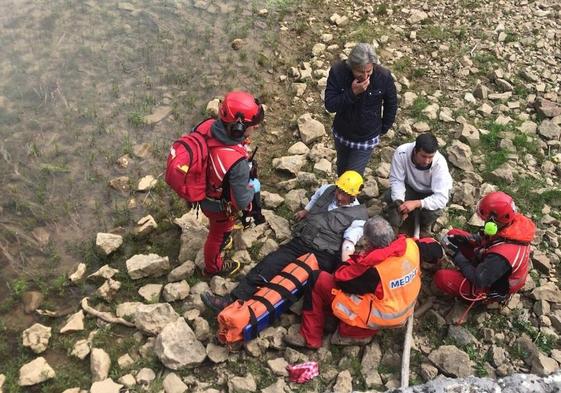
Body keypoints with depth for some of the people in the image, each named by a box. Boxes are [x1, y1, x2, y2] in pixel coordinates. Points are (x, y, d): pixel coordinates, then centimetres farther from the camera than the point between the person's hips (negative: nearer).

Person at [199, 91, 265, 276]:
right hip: (220, 206, -6)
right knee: (218, 234, 26)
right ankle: (213, 266, 56)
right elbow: (242, 201, -32)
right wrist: (252, 188, -11)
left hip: (204, 193, 6)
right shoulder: (236, 162, -45)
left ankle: (221, 241, 70)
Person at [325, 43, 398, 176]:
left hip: (366, 138, -2)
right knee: (342, 167, 27)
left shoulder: (384, 77, -25)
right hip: (341, 133, 2)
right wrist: (352, 93, -37)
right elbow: (329, 105, -24)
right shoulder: (338, 72, -26)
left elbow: (391, 105, -6)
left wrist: (383, 129, 4)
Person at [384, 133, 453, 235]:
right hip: (411, 187, 2)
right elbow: (396, 180, -22)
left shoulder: (439, 163, -37)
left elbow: (441, 198, -38)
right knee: (390, 197, -24)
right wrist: (400, 202, -37)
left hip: (432, 193, -2)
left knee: (432, 210, -30)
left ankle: (426, 225, 7)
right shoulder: (401, 153, -33)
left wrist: (416, 203, -50)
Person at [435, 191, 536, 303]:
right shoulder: (515, 220, -21)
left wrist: (456, 255, -22)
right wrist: (471, 239, -11)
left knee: (441, 277, -20)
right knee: (453, 235, -3)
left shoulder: (501, 255, -43)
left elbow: (478, 281, -28)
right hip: (490, 263, 7)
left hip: (492, 286, -7)